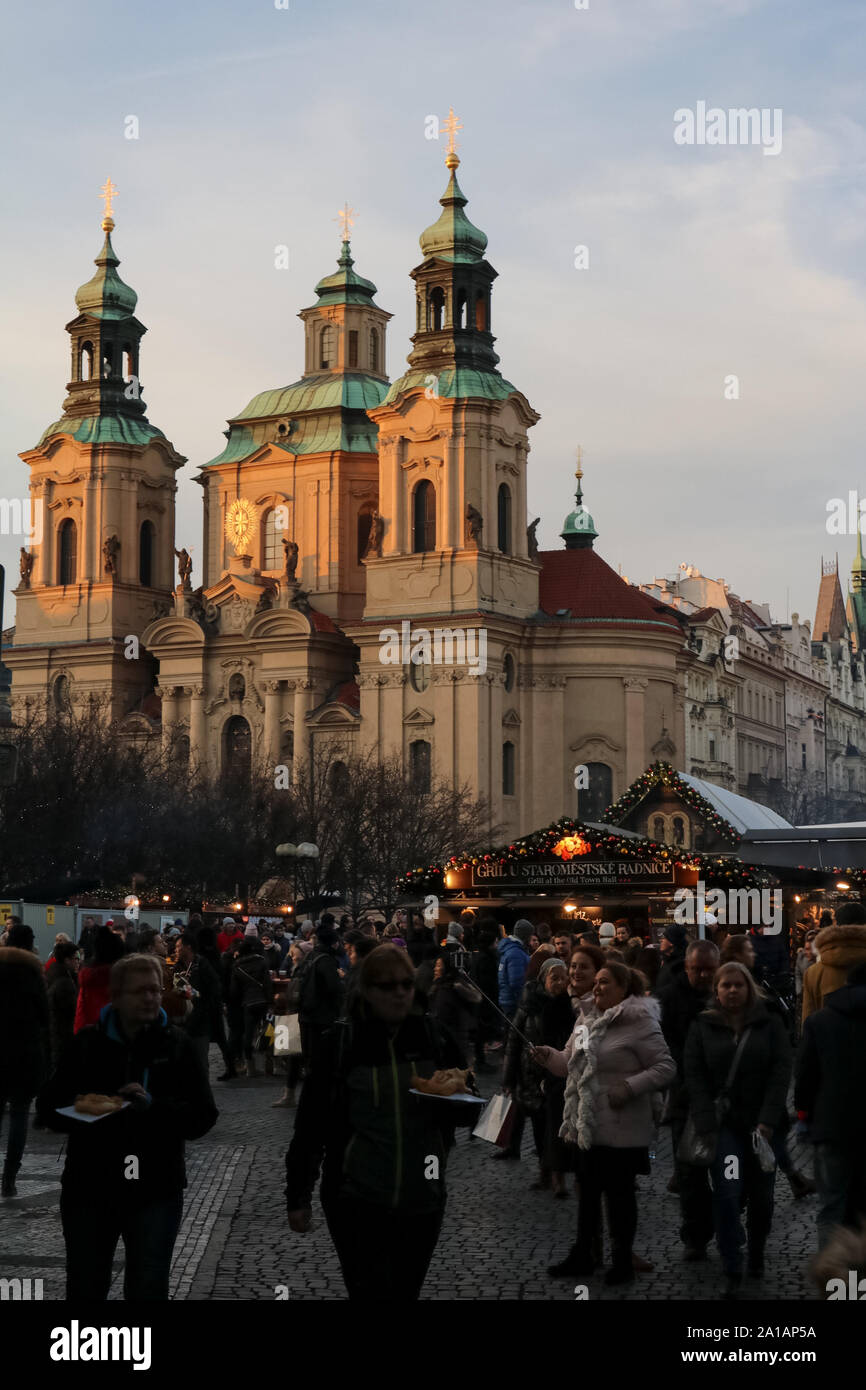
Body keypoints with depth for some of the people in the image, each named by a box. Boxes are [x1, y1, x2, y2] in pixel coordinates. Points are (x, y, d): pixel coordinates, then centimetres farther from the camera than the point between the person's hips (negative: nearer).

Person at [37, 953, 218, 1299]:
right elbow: (48, 1108, 7)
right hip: (89, 1189, 2)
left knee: (148, 1291, 2)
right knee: (85, 1291, 12)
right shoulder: (87, 1044, 3)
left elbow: (203, 1116, -4)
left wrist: (152, 1106, -21)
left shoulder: (176, 1046, 0)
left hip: (155, 1192, -1)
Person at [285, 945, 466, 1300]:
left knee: (405, 1294, 16)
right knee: (372, 1294, -7)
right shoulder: (340, 1044, -6)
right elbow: (310, 1123, -1)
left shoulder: (435, 1036, -1)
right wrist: (298, 1197, 0)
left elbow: (465, 1109, 7)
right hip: (357, 1200, -3)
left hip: (421, 1200, 3)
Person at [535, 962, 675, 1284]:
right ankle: (582, 1255, 29)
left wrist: (631, 1087, -24)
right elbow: (570, 1064, 17)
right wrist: (549, 1056, -3)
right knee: (588, 1191, 17)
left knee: (620, 1194, 4)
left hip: (621, 1131, -7)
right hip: (588, 1125, 8)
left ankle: (623, 1261, 17)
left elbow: (666, 1068, -14)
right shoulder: (586, 1023, 10)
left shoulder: (640, 1023, -14)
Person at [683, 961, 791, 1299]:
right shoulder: (702, 1027, 4)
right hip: (723, 1123, -1)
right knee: (727, 1194, -11)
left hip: (762, 1123, 1)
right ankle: (732, 1271, -4)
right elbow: (695, 1077, -2)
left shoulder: (770, 1024, 3)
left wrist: (768, 1121, -14)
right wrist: (706, 1126, -12)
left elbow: (781, 1072, -4)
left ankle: (756, 1255, 28)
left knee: (761, 1196, 6)